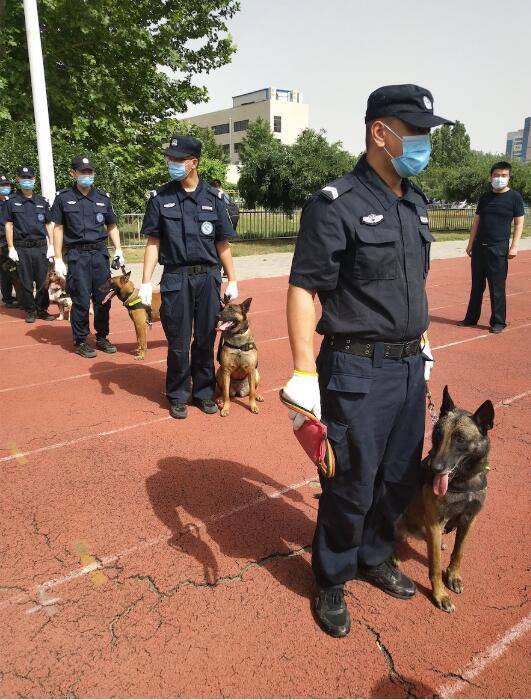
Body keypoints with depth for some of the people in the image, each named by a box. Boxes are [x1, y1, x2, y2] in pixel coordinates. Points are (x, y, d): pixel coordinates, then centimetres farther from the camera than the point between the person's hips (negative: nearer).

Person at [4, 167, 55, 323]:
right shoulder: (12, 201, 5)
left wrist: (51, 246, 4)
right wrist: (11, 248, -3)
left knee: (43, 281, 1)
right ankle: (30, 311, 13)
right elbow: (8, 225, 4)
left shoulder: (42, 201, 11)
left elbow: (48, 225, 13)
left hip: (41, 247, 1)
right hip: (21, 248, -1)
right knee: (26, 282, 3)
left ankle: (42, 310, 13)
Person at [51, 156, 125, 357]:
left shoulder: (103, 197, 9)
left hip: (100, 253, 3)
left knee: (103, 299, 6)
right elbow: (58, 229, 3)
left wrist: (118, 250, 4)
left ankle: (102, 338, 21)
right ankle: (80, 341, 12)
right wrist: (58, 259, -2)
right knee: (81, 301, -2)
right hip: (77, 255, -3)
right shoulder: (64, 197, 2)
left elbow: (112, 227, 16)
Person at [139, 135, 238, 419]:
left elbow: (222, 243, 7)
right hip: (176, 279, -1)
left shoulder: (212, 198, 4)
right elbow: (153, 243, 3)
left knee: (205, 339, 8)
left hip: (208, 278, 1)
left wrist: (232, 280, 5)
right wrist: (146, 282, -4)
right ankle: (178, 396, 21)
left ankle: (204, 392, 24)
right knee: (178, 342, 5)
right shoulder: (160, 198, 2)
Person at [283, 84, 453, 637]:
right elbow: (302, 289, -16)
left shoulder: (415, 203, 12)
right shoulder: (335, 205, -13)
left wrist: (421, 349, 20)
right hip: (358, 370, -7)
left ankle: (374, 557, 43)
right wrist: (304, 375, -21)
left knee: (401, 478, 18)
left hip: (409, 367, 8)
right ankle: (331, 582, 31)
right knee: (351, 486, 6)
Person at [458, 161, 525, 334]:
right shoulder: (485, 197, 10)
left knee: (497, 287, -1)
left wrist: (514, 246, -11)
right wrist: (471, 243, 10)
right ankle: (471, 318, 21)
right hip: (479, 247, 4)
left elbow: (519, 223, -2)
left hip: (499, 248, -4)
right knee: (477, 285, 11)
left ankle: (498, 322, 10)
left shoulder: (514, 197, -1)